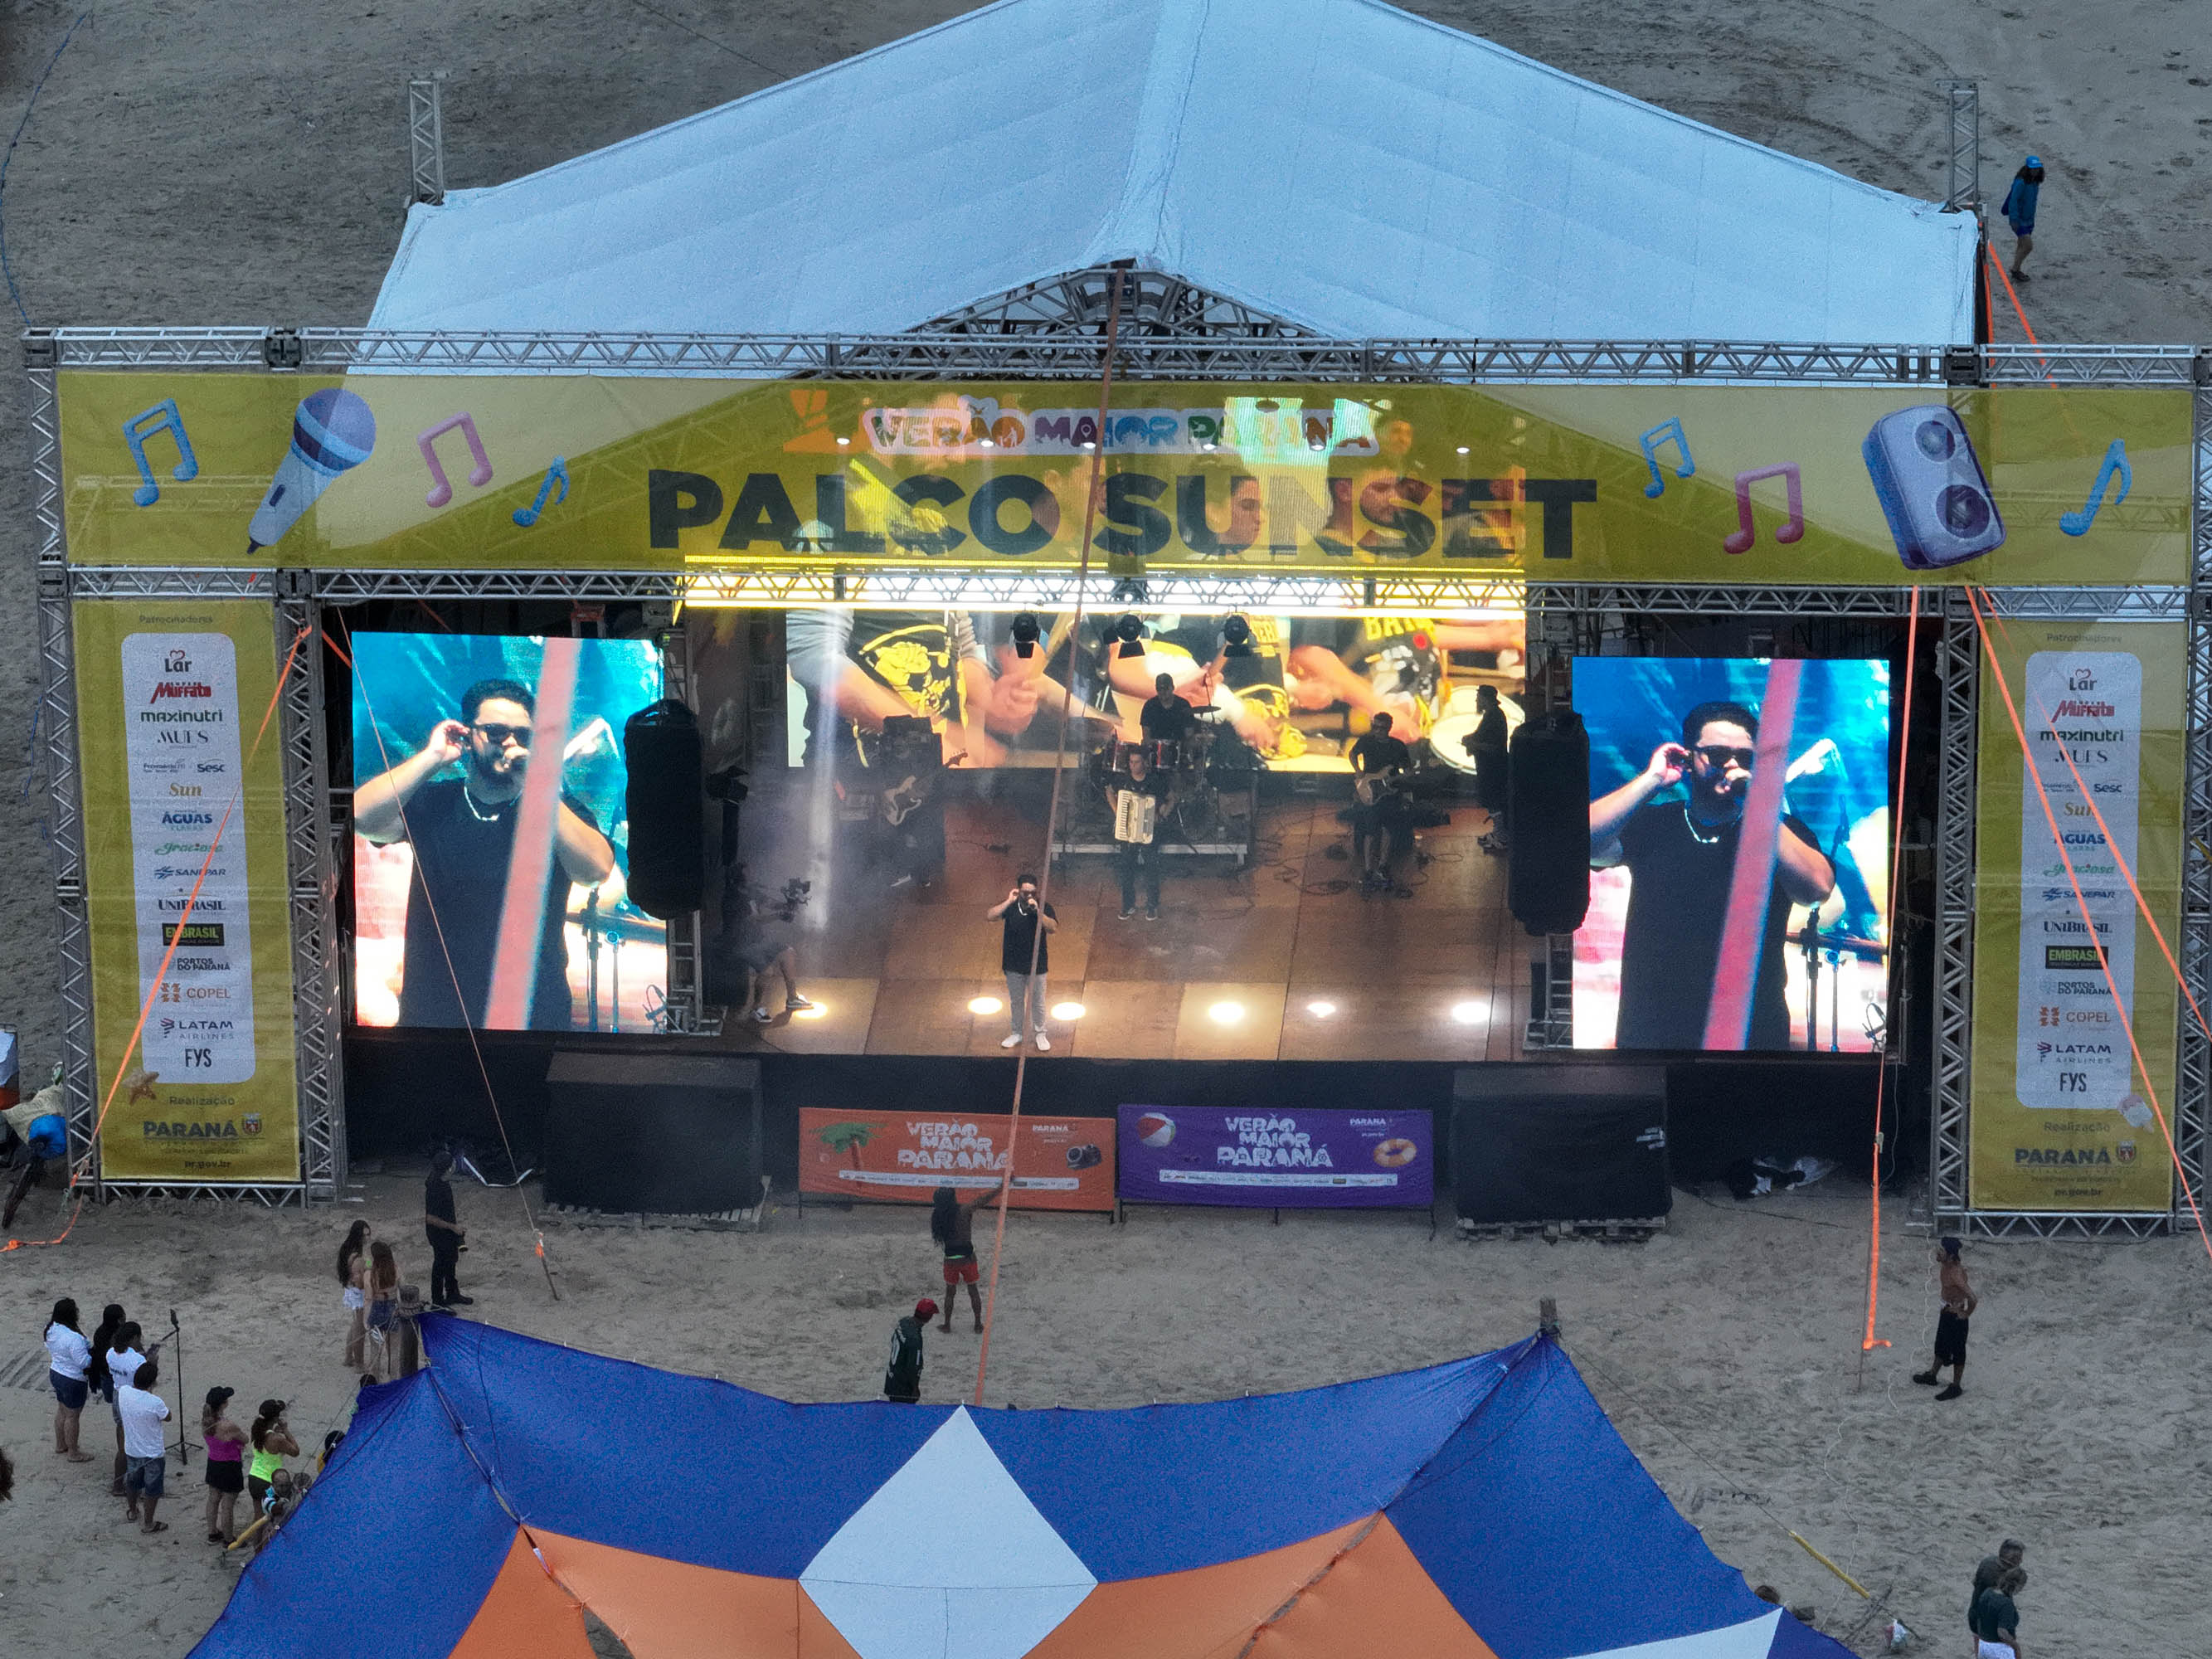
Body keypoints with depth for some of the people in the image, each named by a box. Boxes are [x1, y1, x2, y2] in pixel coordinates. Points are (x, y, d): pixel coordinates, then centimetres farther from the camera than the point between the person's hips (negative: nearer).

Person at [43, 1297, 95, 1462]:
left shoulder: (52, 1329, -5)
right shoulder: (74, 1338, -32)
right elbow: (83, 1362, -29)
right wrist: (92, 1352, -11)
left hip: (56, 1373, 9)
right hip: (73, 1380, -8)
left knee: (62, 1411, 25)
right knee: (72, 1416, 8)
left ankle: (60, 1447, 41)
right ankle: (73, 1453, 23)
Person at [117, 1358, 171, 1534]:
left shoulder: (123, 1392, -18)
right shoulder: (155, 1403, -32)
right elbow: (167, 1417, -11)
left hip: (132, 1450, 5)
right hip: (153, 1453, -5)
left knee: (132, 1480, 29)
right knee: (152, 1488, 16)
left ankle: (132, 1512, 51)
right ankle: (148, 1523, 30)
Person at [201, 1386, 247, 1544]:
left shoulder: (205, 1422, -11)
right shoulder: (228, 1426, -32)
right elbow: (245, 1440, -15)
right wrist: (239, 1433, 6)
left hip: (213, 1464, 7)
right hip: (230, 1467, -7)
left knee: (213, 1499, 23)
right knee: (227, 1505, 10)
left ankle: (212, 1533, 39)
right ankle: (228, 1539, 26)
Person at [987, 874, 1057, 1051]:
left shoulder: (1044, 907, -13)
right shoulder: (1010, 906, -8)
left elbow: (1053, 928, -26)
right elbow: (990, 916, -22)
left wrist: (1038, 912, -34)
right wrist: (1009, 902, -26)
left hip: (1037, 965, -2)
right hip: (1014, 965, 2)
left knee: (1037, 1002, 12)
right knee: (1016, 1001, 18)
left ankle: (1040, 1035, 29)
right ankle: (1017, 1034, 34)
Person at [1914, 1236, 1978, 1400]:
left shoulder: (1956, 1274, -34)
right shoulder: (1945, 1266, -7)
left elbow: (1973, 1299, -38)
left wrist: (1967, 1313, -19)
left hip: (1957, 1316, -9)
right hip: (1946, 1311, 9)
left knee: (1957, 1351, 9)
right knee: (1941, 1345, 26)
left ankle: (1956, 1387, 25)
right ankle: (1932, 1376, 45)